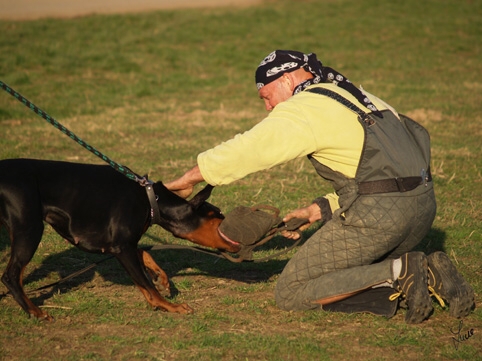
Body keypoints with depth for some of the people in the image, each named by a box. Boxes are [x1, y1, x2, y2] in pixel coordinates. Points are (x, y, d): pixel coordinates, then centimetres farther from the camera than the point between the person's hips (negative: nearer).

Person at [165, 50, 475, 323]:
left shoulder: (303, 109, -2)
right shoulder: (356, 98, 24)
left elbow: (243, 151, -4)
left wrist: (187, 180, 8)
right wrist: (321, 209, 20)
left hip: (378, 211, -8)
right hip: (423, 204, 8)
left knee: (290, 293, 2)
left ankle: (398, 272, -12)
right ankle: (429, 273, 3)